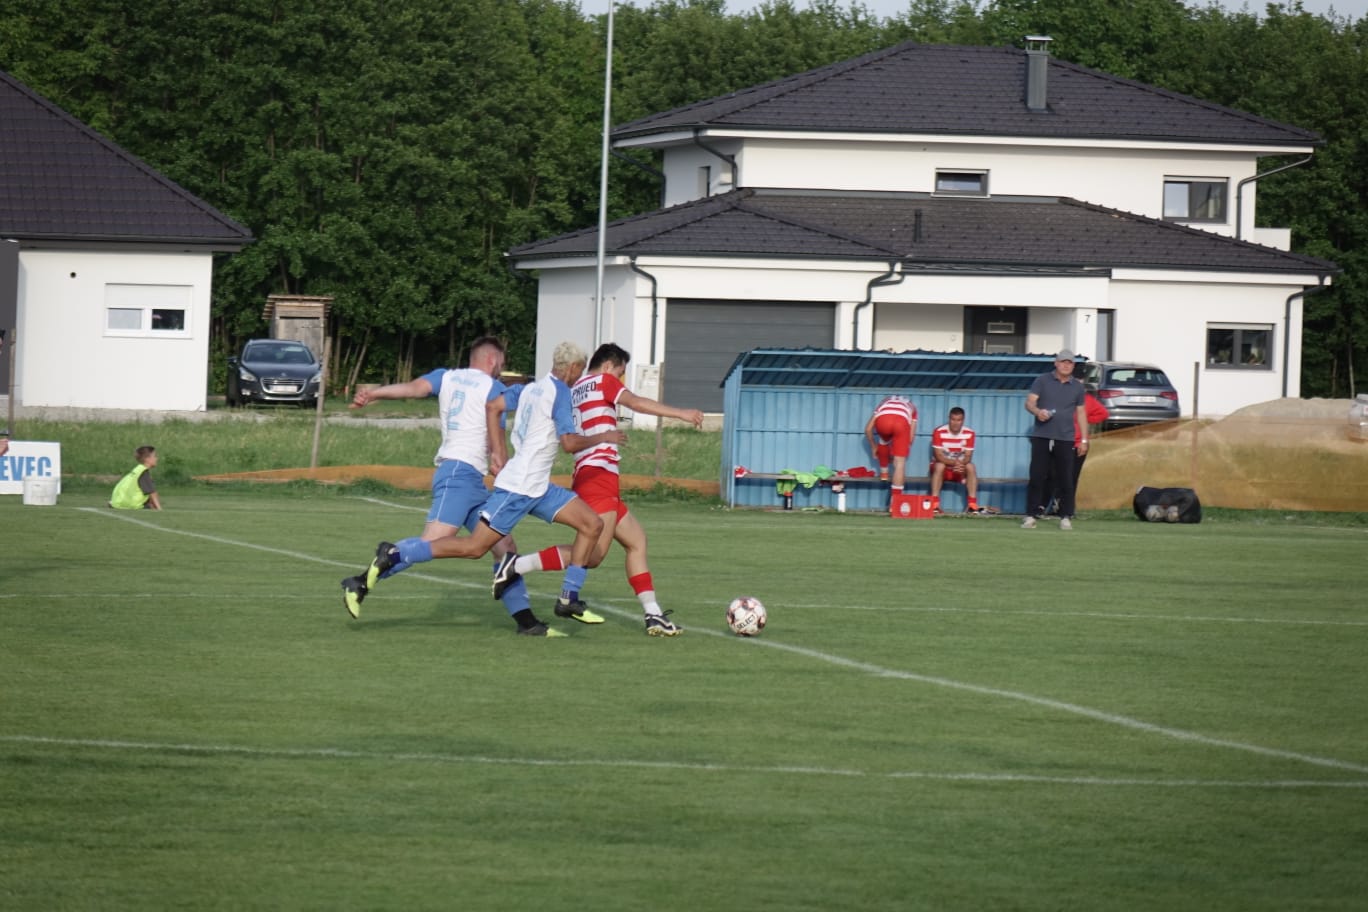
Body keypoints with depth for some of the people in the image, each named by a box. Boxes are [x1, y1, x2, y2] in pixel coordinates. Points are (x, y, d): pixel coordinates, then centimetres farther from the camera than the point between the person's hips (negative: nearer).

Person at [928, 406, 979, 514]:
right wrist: (954, 462, -37)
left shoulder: (969, 434, -10)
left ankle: (973, 505, -30)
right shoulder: (939, 432, -18)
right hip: (942, 467, -2)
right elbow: (938, 456, -21)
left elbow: (968, 456, -12)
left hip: (960, 469, 2)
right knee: (939, 466, -35)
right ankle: (934, 504, -38)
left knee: (970, 467, -28)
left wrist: (960, 464, -36)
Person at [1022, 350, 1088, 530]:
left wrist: (1084, 439, 11)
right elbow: (1029, 402, -3)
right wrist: (1038, 411, -27)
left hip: (1065, 439, 1)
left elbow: (1081, 413, 16)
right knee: (1037, 477, -4)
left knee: (1066, 479, -2)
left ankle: (1066, 517, 6)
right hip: (1041, 436, -1)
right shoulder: (1042, 381, 5)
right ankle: (1031, 515, 0)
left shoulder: (1077, 387, 11)